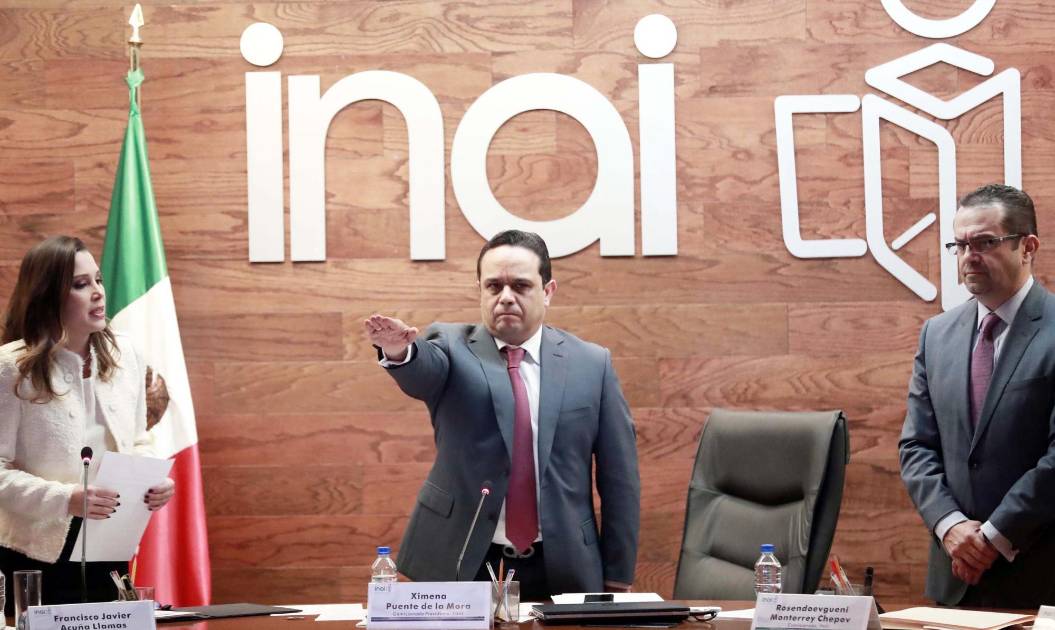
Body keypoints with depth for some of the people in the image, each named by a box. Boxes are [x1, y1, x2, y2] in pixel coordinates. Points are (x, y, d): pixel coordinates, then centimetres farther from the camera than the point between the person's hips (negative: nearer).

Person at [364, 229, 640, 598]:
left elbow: (618, 476, 4)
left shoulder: (592, 364, 3)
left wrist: (618, 578, 3)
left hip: (560, 569, 1)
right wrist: (399, 351, -47)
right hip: (461, 564, -1)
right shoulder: (451, 347, 1)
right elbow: (423, 367, -23)